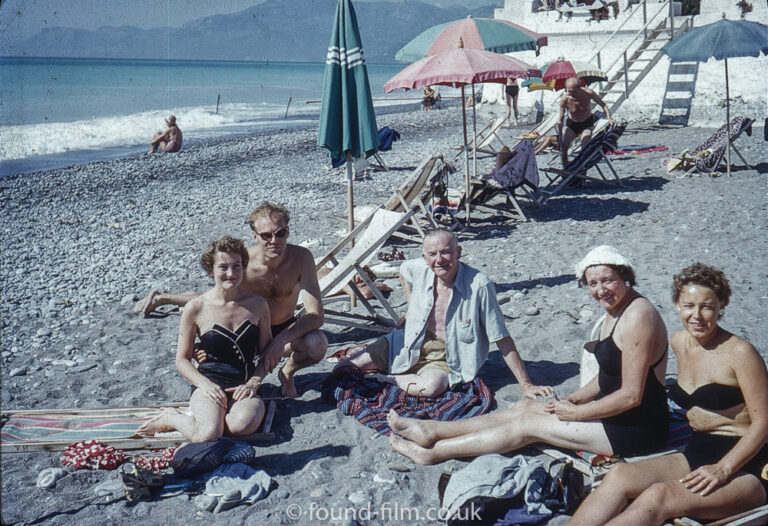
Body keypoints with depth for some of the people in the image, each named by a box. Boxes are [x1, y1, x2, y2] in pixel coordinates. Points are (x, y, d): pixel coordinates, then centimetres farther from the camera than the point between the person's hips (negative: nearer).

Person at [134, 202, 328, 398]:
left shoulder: (301, 258, -25)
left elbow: (316, 315, -28)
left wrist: (279, 341, -40)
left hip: (285, 329, 0)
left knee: (318, 343, -31)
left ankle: (287, 373, 5)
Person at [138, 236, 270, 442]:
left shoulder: (257, 305, 6)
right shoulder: (196, 308, -1)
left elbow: (266, 352, 12)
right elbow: (182, 359, 5)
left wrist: (253, 383, -5)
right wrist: (204, 384, -12)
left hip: (244, 386, 2)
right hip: (210, 383, -1)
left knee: (244, 424, -35)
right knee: (208, 436, -31)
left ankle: (207, 417, -4)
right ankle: (172, 418, 2)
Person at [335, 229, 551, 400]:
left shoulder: (479, 285, -24)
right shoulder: (418, 270, -11)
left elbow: (502, 340, -17)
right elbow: (403, 270, 19)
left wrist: (525, 384, -15)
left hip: (446, 356, -3)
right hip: (410, 343, 3)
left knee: (432, 386, -39)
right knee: (342, 371, -8)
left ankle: (386, 378, -12)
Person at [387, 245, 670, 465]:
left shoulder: (637, 318, -25)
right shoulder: (615, 309, 6)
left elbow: (631, 396, -26)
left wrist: (575, 413, -16)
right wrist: (573, 400, 1)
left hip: (636, 429, -9)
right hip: (615, 411, 9)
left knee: (527, 424, -8)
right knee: (525, 407, 5)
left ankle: (432, 452, 0)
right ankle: (431, 430, 9)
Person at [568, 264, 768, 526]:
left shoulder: (739, 353, -12)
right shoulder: (679, 342, 9)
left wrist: (722, 470, -22)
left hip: (744, 467, -6)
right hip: (696, 454, 6)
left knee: (657, 497, -32)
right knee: (619, 475, -21)